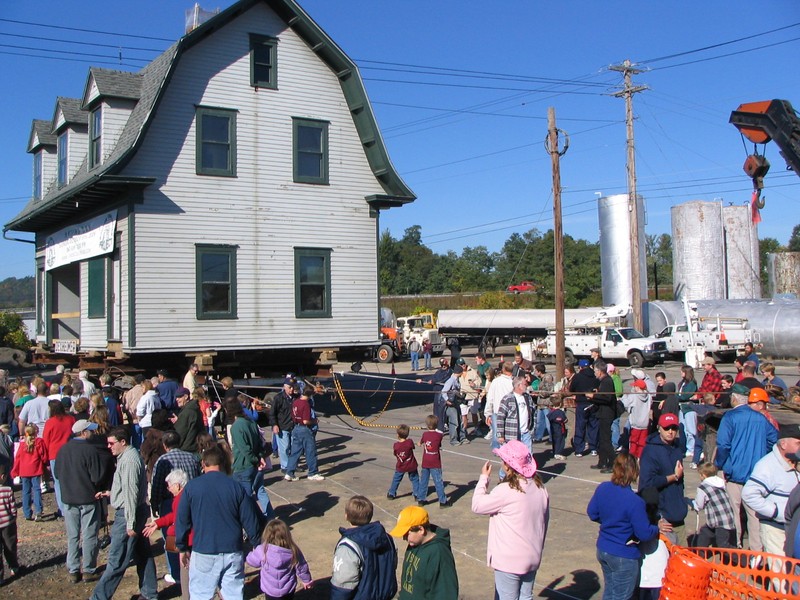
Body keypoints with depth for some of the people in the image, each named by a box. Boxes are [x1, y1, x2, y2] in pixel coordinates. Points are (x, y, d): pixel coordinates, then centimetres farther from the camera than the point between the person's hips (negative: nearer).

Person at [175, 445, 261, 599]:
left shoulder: (192, 487, -5)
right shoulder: (236, 487, -3)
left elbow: (182, 521, 1)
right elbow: (250, 521, 0)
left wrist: (182, 548, 13)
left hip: (203, 553, -1)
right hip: (233, 552, 1)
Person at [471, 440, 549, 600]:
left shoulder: (506, 491, -24)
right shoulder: (539, 488, -3)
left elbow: (477, 506, -14)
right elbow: (545, 519, 8)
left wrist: (483, 478, -3)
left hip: (509, 560, -6)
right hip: (533, 557, 7)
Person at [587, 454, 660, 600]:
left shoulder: (602, 488, -7)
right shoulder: (634, 502, -28)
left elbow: (592, 513, 7)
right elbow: (645, 533, -21)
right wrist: (657, 529, -1)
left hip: (602, 550, 7)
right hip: (624, 557, -6)